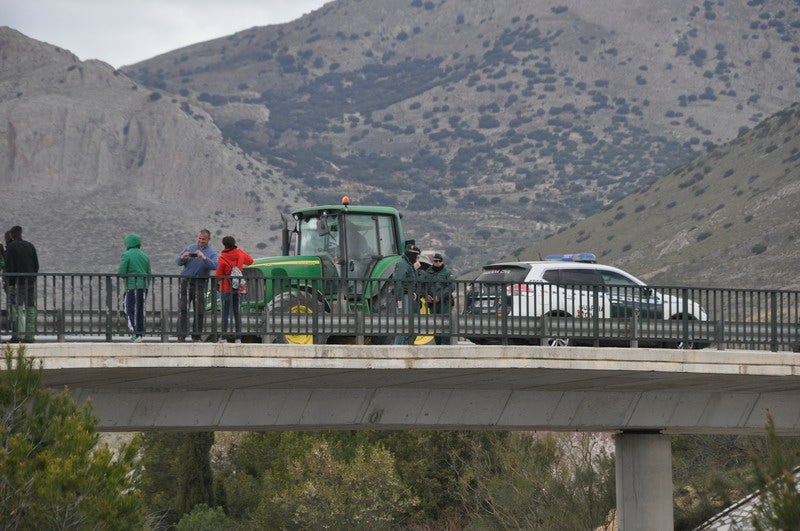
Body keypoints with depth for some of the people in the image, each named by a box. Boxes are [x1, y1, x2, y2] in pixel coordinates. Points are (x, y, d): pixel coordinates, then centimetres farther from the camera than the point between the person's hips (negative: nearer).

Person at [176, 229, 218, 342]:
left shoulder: (211, 253, 8)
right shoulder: (190, 248, 14)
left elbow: (214, 266, -11)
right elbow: (178, 262, 10)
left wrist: (204, 258, -25)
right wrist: (183, 258, -12)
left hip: (200, 284, 0)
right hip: (186, 281, 0)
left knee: (199, 311, 2)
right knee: (183, 309, -7)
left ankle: (196, 336, 11)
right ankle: (181, 336, -10)